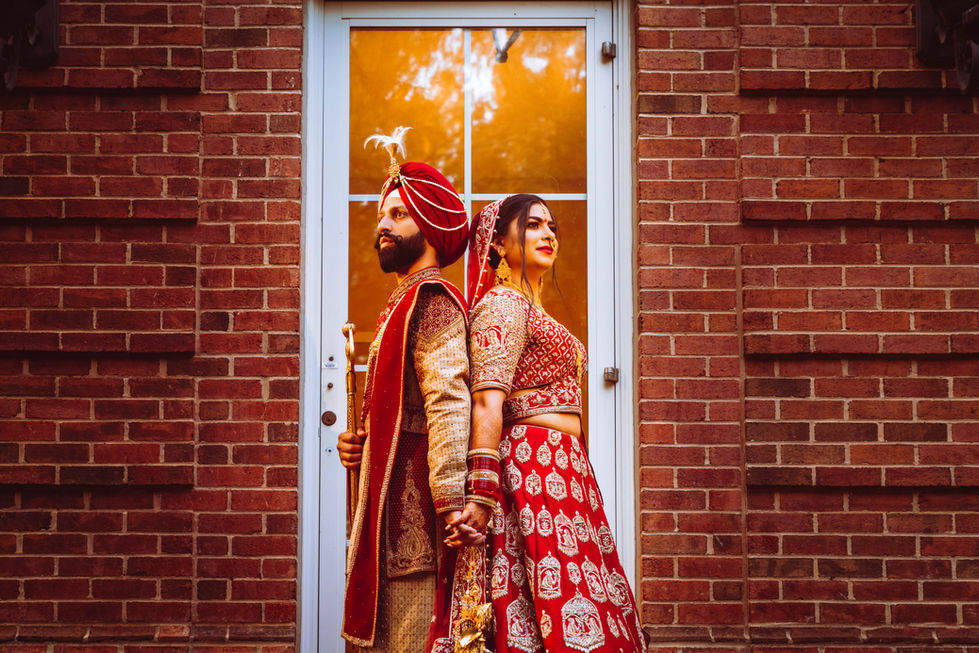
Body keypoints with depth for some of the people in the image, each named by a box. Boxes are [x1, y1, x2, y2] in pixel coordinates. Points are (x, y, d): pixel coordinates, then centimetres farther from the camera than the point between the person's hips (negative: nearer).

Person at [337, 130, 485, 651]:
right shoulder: (404, 304, 23)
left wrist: (450, 501, -29)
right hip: (393, 512, 10)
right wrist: (361, 446, 10)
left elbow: (449, 402, -21)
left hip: (417, 512, -10)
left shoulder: (432, 301, -8)